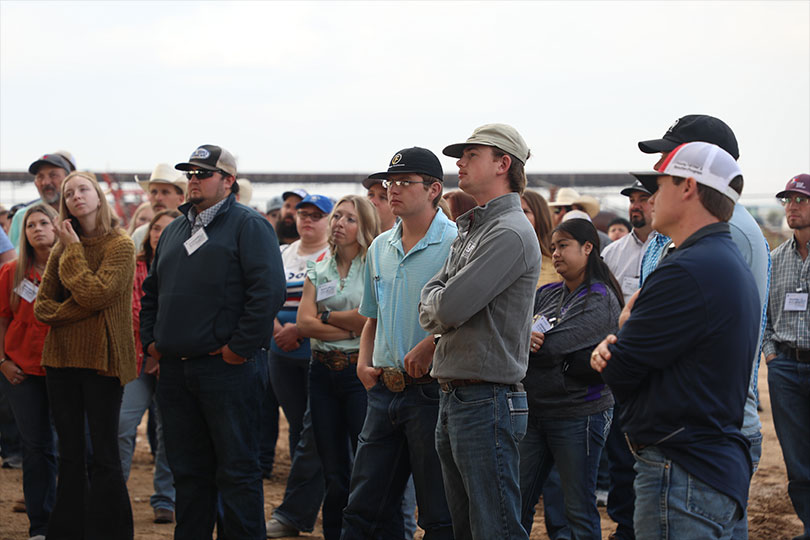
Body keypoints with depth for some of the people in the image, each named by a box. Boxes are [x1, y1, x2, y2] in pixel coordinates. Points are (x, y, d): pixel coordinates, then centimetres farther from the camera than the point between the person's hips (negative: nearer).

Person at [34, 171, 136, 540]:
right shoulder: (62, 249, 12)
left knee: (104, 456, -2)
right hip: (61, 357, 6)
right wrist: (74, 312, -11)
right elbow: (42, 305, 7)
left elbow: (94, 294, -18)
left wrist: (74, 251, -9)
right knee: (69, 455, 10)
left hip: (101, 359, -5)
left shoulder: (120, 246, -6)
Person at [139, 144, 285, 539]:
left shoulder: (248, 226, -5)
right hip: (174, 368, 7)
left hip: (226, 369, -7)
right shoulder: (174, 230, 19)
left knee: (236, 470, -2)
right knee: (188, 470, 13)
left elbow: (269, 291, -16)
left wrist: (240, 347, -17)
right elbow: (152, 291, 27)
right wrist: (150, 340, 13)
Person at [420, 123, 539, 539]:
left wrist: (437, 303, 1)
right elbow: (429, 310, 15)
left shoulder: (511, 233, -13)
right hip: (454, 399, 10)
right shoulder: (470, 231, 18)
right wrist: (442, 308, -7)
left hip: (488, 402, -10)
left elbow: (449, 308, -20)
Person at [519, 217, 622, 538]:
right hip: (535, 412, 7)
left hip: (578, 415, -7)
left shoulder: (601, 301, -10)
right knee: (517, 503, 8)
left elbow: (553, 346, -20)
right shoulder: (547, 294, 12)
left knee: (579, 511, 2)